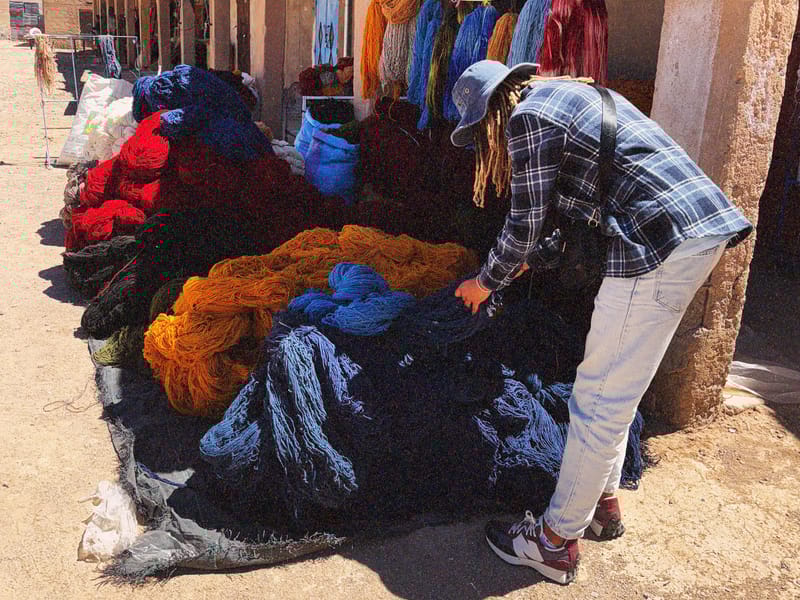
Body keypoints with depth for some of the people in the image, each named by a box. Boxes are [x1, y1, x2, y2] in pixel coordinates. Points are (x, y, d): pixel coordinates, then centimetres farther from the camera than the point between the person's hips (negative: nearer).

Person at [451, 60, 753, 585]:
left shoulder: (527, 116, -5)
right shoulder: (575, 94, 24)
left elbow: (525, 223, -3)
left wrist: (487, 281, 14)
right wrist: (533, 260, 36)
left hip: (661, 244, -10)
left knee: (600, 399, -2)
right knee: (614, 391, 20)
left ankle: (556, 542, 11)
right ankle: (603, 503, 35)